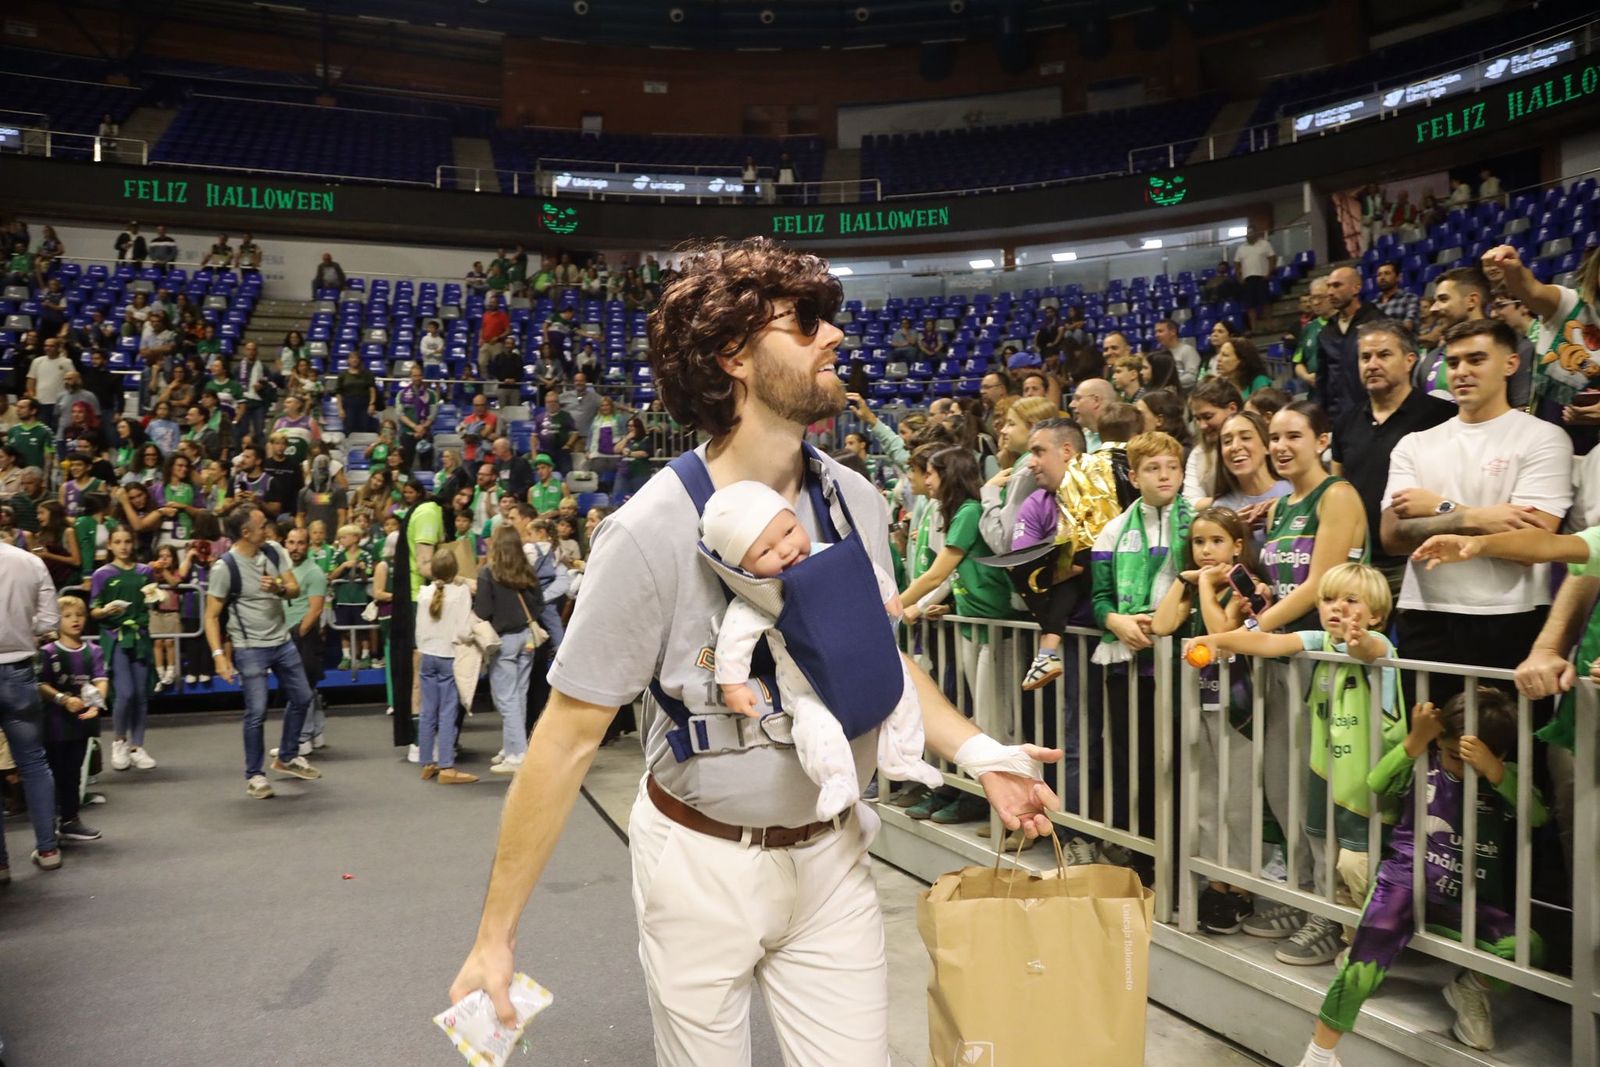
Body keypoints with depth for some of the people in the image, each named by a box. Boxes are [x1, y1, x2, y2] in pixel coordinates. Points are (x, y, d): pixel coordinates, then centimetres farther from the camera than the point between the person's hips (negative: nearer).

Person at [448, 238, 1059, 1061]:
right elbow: (568, 739, -16)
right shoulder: (654, 531, -21)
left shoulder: (856, 501, -5)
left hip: (832, 855, 4)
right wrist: (495, 936, -13)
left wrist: (977, 750, 0)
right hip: (703, 862, -4)